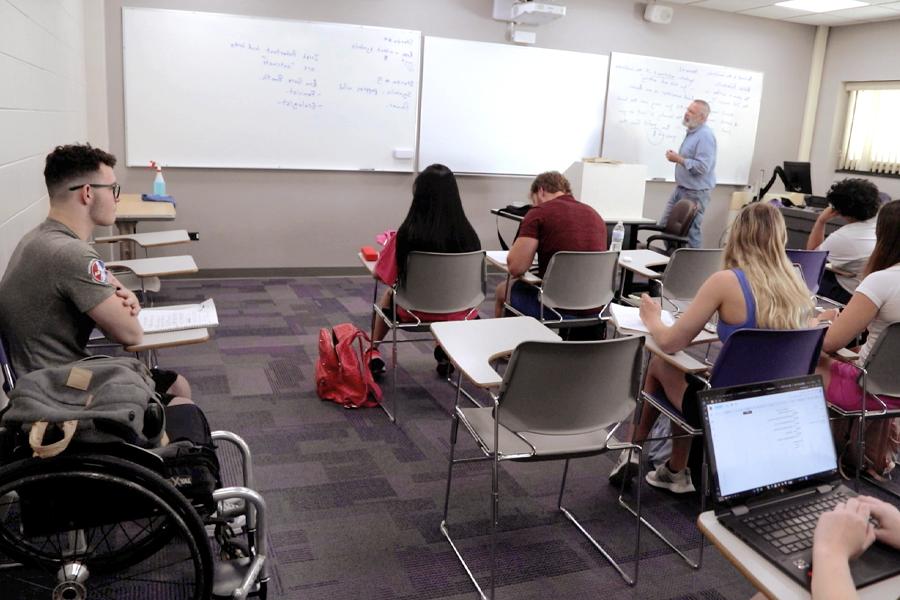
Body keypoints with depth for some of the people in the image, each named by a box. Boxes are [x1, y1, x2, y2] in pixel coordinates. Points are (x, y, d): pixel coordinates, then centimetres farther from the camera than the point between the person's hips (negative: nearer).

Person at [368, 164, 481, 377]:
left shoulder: (407, 234, -24)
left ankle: (374, 353, 39)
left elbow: (381, 275, -10)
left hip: (414, 311, -1)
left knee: (388, 295, 34)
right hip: (456, 313, 2)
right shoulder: (468, 235, -18)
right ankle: (446, 352, 38)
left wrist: (389, 246, 10)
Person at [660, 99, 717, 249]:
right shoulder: (692, 132, 12)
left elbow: (702, 167, -28)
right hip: (680, 188, 10)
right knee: (665, 224, 13)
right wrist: (676, 157, 11)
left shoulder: (705, 136, -20)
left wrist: (678, 159, -21)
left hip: (695, 192, -10)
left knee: (690, 231, -1)